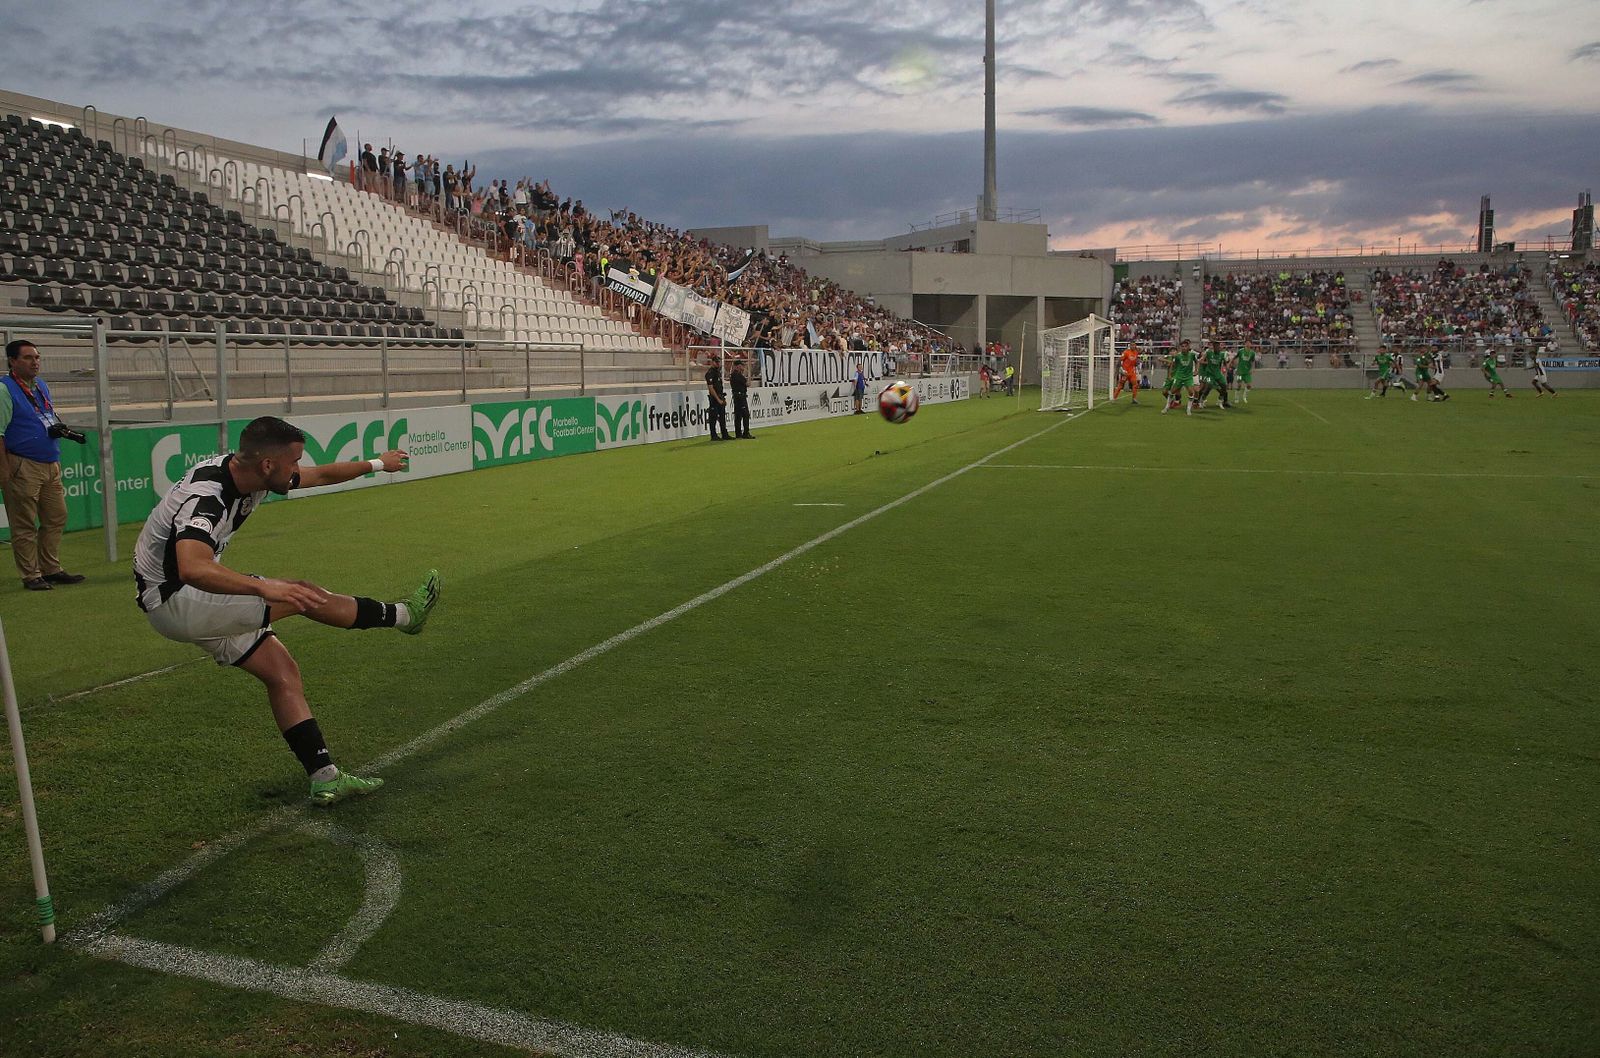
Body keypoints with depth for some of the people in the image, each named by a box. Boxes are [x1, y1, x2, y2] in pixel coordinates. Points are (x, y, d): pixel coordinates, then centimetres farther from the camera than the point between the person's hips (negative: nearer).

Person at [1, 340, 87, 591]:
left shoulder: (42, 386, 15)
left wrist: (60, 429, 3)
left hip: (51, 464, 8)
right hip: (23, 466, -8)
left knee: (56, 518, 10)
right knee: (24, 525, -1)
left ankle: (51, 570, 20)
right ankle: (31, 576, 5)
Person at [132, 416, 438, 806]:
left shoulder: (250, 471, -4)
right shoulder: (205, 497, -32)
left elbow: (321, 474, 14)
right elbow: (192, 569, -49)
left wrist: (377, 463, 25)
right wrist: (266, 588, -59)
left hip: (199, 600, 9)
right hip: (170, 600, -9)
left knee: (283, 672, 3)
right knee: (303, 596, -14)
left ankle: (326, 778, 7)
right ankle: (404, 615, 6)